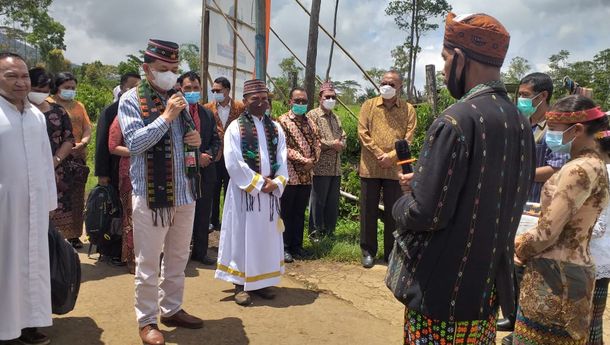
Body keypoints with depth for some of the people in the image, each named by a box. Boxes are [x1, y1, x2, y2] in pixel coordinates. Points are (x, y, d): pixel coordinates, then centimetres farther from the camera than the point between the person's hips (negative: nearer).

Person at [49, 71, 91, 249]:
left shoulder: (79, 106, 18)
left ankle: (74, 235, 16)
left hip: (78, 157, 5)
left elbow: (87, 128, 11)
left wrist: (82, 143, -8)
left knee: (77, 199, 7)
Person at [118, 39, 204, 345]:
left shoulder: (179, 99, 13)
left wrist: (196, 139, 1)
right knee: (148, 263, 4)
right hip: (151, 195, -6)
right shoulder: (131, 100, -6)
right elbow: (135, 143, -18)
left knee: (178, 258, 16)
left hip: (185, 193, 6)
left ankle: (172, 310, 32)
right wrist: (166, 116, -20)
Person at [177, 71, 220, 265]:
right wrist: (195, 157, -16)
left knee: (203, 214, 12)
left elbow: (216, 141, 13)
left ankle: (200, 252, 26)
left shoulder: (208, 114, 12)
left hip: (205, 170, 5)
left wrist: (208, 155, -7)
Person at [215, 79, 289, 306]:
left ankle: (262, 281, 23)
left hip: (270, 191, 5)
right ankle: (241, 284, 13)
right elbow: (233, 162, -13)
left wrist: (276, 183, -11)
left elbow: (282, 160, 5)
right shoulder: (236, 127, -5)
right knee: (242, 236, 2)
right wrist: (258, 183, -14)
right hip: (244, 191, -4)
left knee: (267, 236, 10)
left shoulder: (276, 128, 9)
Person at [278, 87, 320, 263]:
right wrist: (303, 160, -15)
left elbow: (316, 143, 12)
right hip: (290, 174, -6)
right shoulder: (283, 121, -5)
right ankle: (285, 247, 11)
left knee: (300, 212, 12)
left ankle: (297, 245, 22)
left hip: (306, 175, 6)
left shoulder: (310, 122, 14)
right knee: (286, 213, 2)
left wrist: (313, 161, -6)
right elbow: (284, 147, -13)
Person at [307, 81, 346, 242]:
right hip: (320, 167, -7)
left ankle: (329, 231, 22)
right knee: (318, 202, -1)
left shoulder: (335, 117, 19)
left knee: (333, 202, 11)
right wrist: (332, 144, -12)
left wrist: (340, 145, -5)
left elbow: (343, 136, 17)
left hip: (336, 167, 7)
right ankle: (315, 233, 9)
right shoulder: (313, 115, -5)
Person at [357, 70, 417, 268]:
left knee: (393, 212, 7)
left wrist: (390, 157, -15)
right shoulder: (369, 105, 6)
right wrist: (379, 155, -12)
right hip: (370, 168, 0)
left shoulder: (408, 110, 5)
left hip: (395, 169, 0)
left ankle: (391, 252, 20)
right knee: (368, 210, 7)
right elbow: (363, 133, -2)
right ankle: (368, 251, 19)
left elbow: (408, 138, -2)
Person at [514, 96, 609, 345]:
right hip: (574, 271, 9)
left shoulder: (579, 169, -19)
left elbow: (548, 232, -20)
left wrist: (520, 250, -1)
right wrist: (523, 241, 7)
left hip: (554, 275, -9)